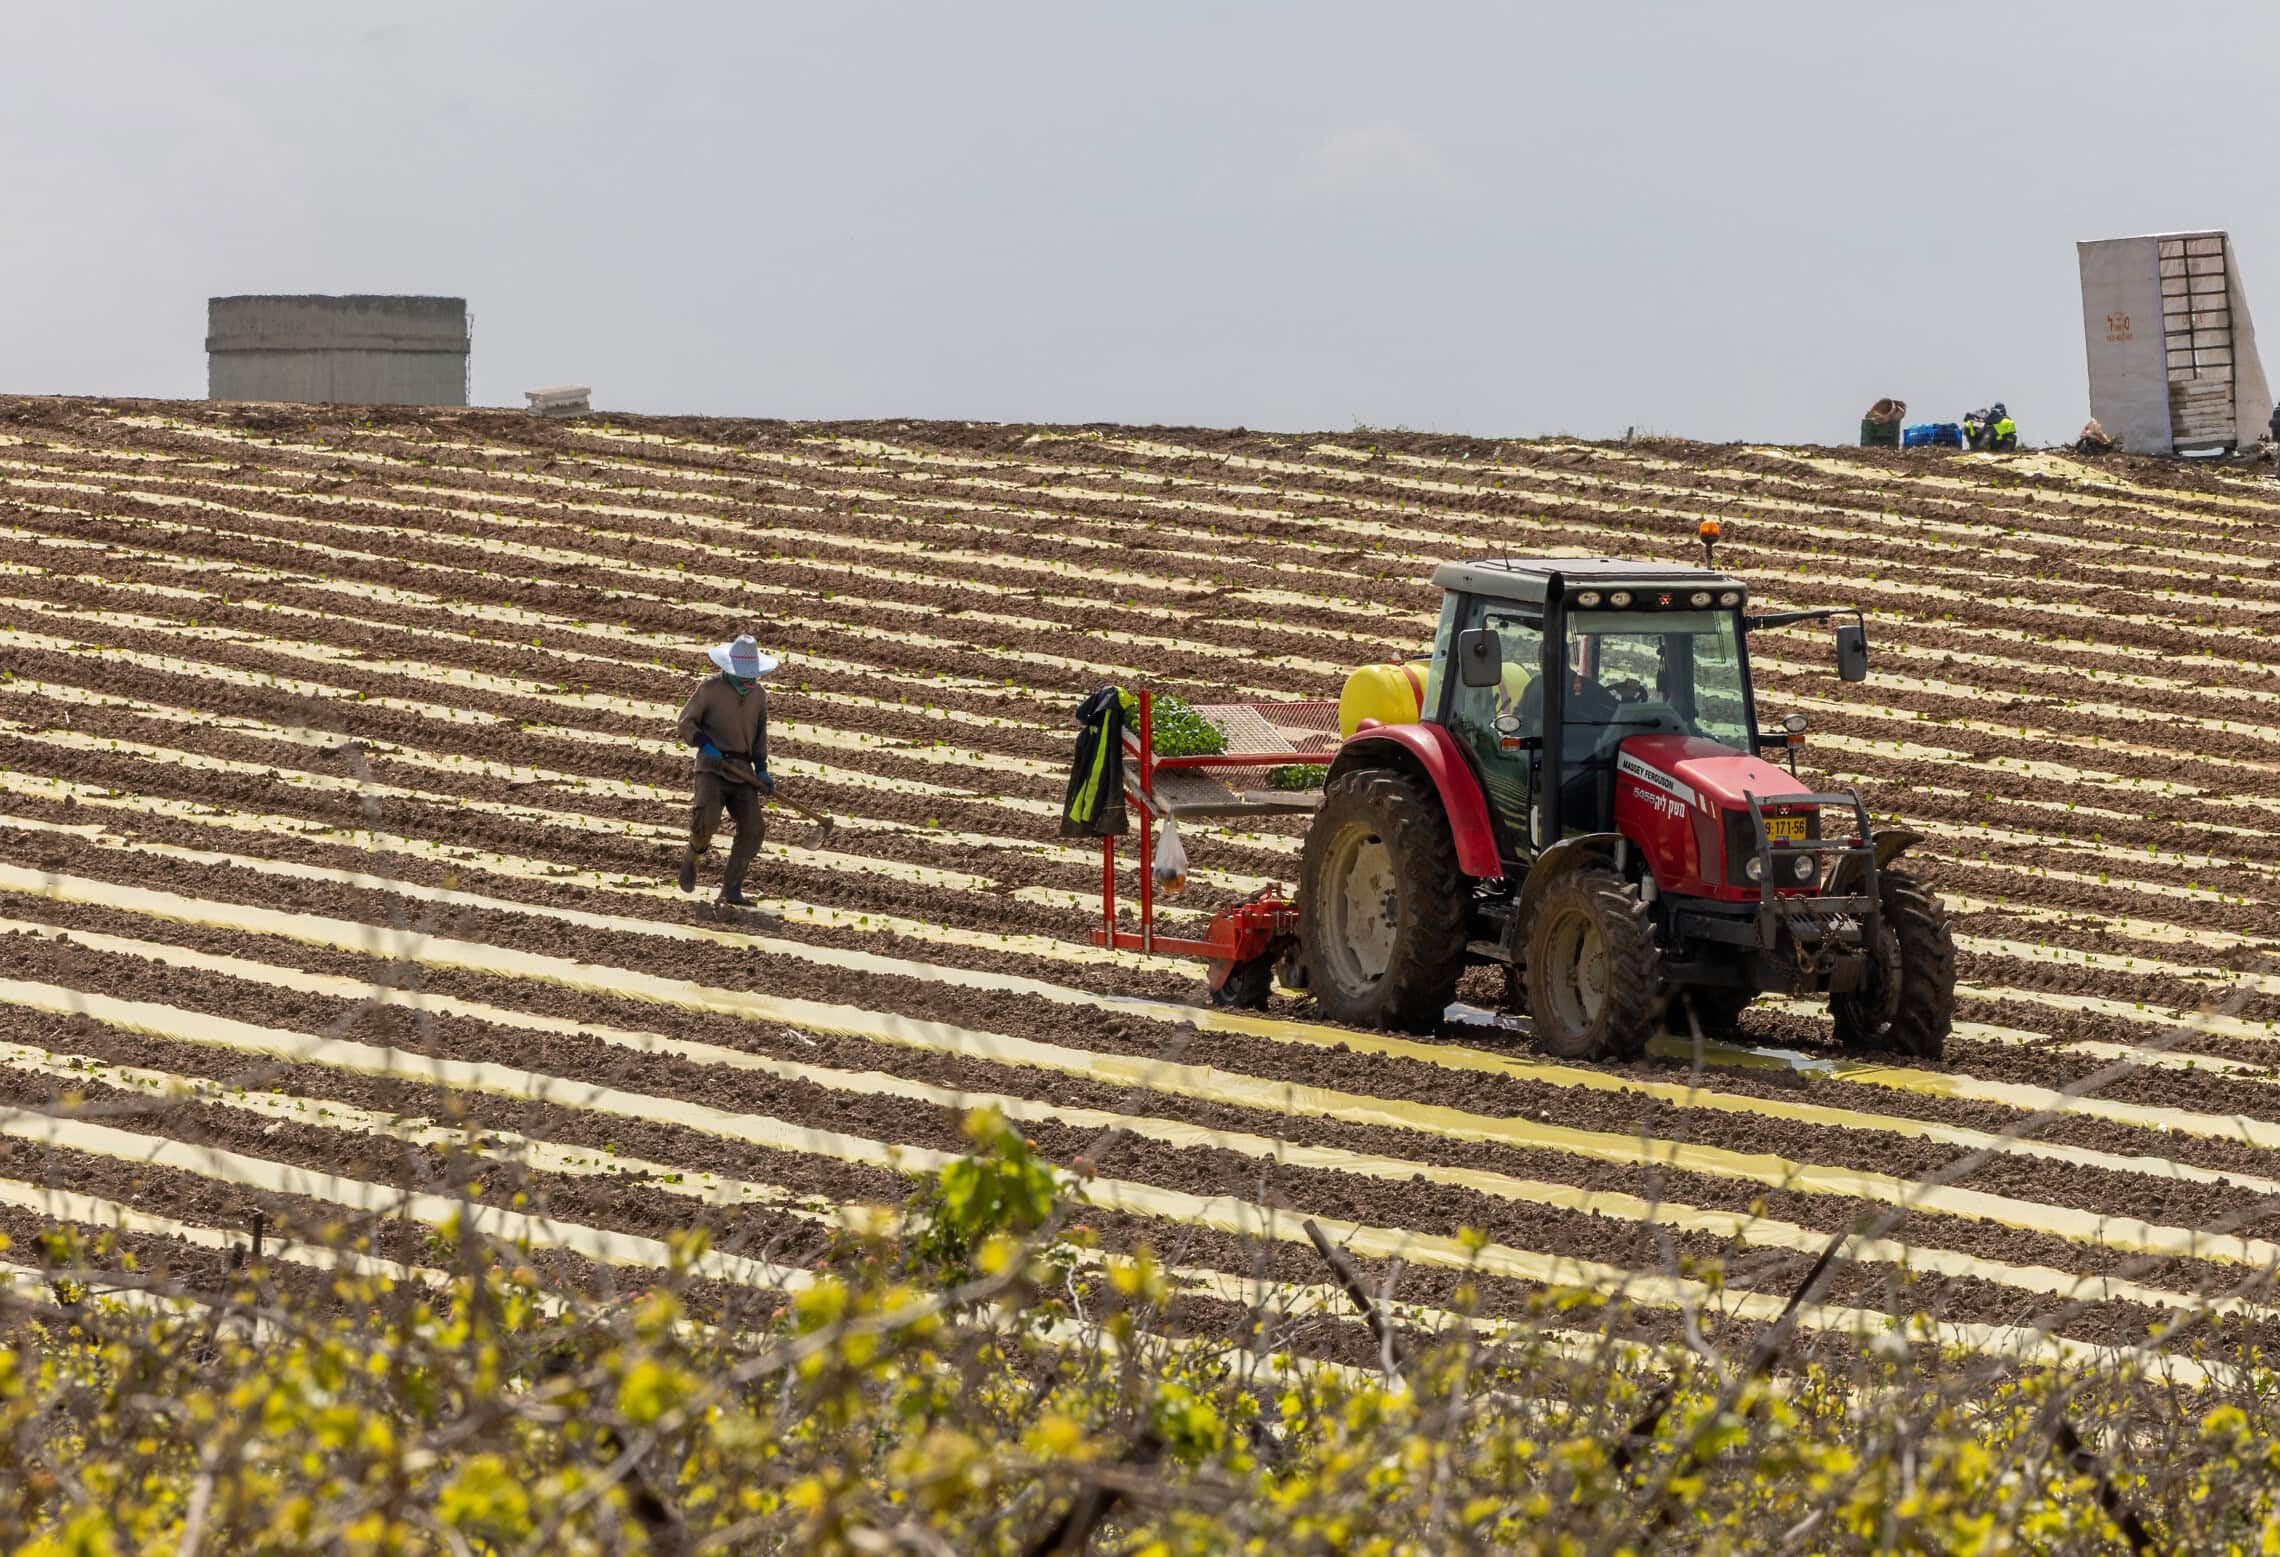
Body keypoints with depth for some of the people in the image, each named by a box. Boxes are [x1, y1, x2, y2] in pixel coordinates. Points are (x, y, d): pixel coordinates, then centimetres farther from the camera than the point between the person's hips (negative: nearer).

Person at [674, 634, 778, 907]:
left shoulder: (758, 695, 11)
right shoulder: (710, 688, -4)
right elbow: (686, 722, 0)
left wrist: (762, 771, 12)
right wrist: (706, 745, -16)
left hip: (742, 771, 4)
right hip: (712, 768, -4)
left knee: (752, 830, -11)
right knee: (707, 820, -25)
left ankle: (731, 890, -6)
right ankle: (692, 856, 9)